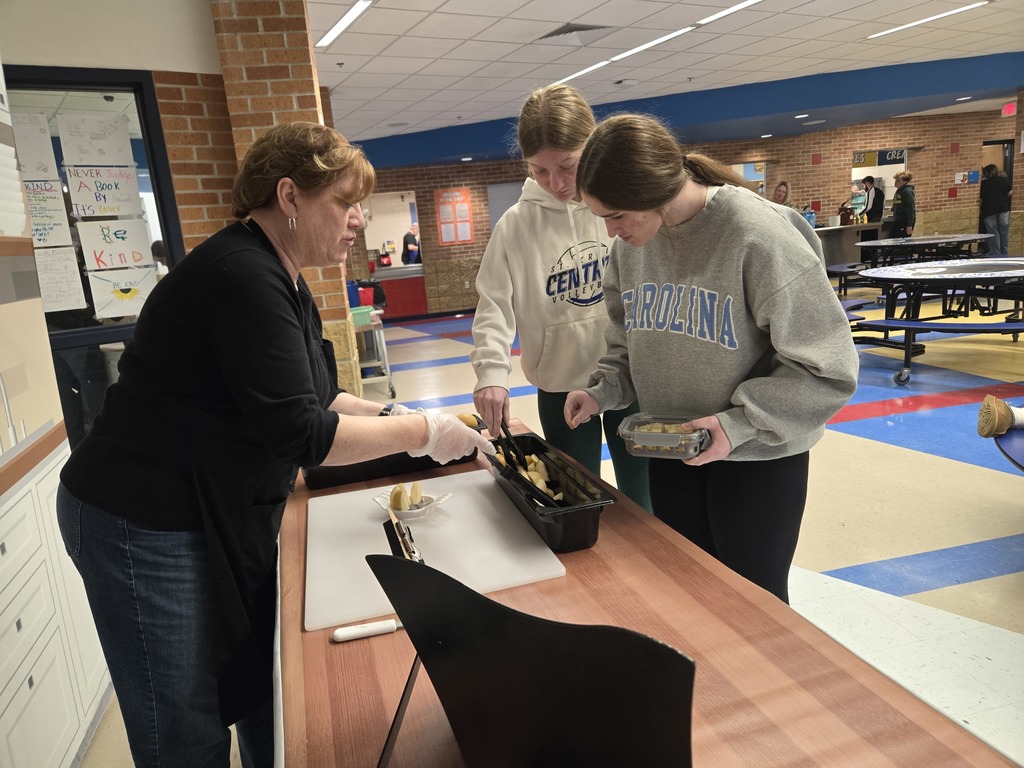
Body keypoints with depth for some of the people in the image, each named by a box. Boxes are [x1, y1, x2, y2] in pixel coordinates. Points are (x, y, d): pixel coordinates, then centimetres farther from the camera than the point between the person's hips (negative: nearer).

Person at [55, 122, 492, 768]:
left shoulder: (280, 278, 8)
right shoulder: (241, 276, -23)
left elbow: (311, 395, 14)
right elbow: (298, 432, -26)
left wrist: (390, 416, 0)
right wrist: (422, 433, -18)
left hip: (227, 515, 9)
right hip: (145, 525, -9)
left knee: (266, 690, 19)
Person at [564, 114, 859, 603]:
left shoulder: (758, 235, -22)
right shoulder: (629, 245, -3)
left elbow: (826, 366, -18)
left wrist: (740, 423, -25)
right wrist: (602, 392, -8)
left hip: (759, 456, -5)